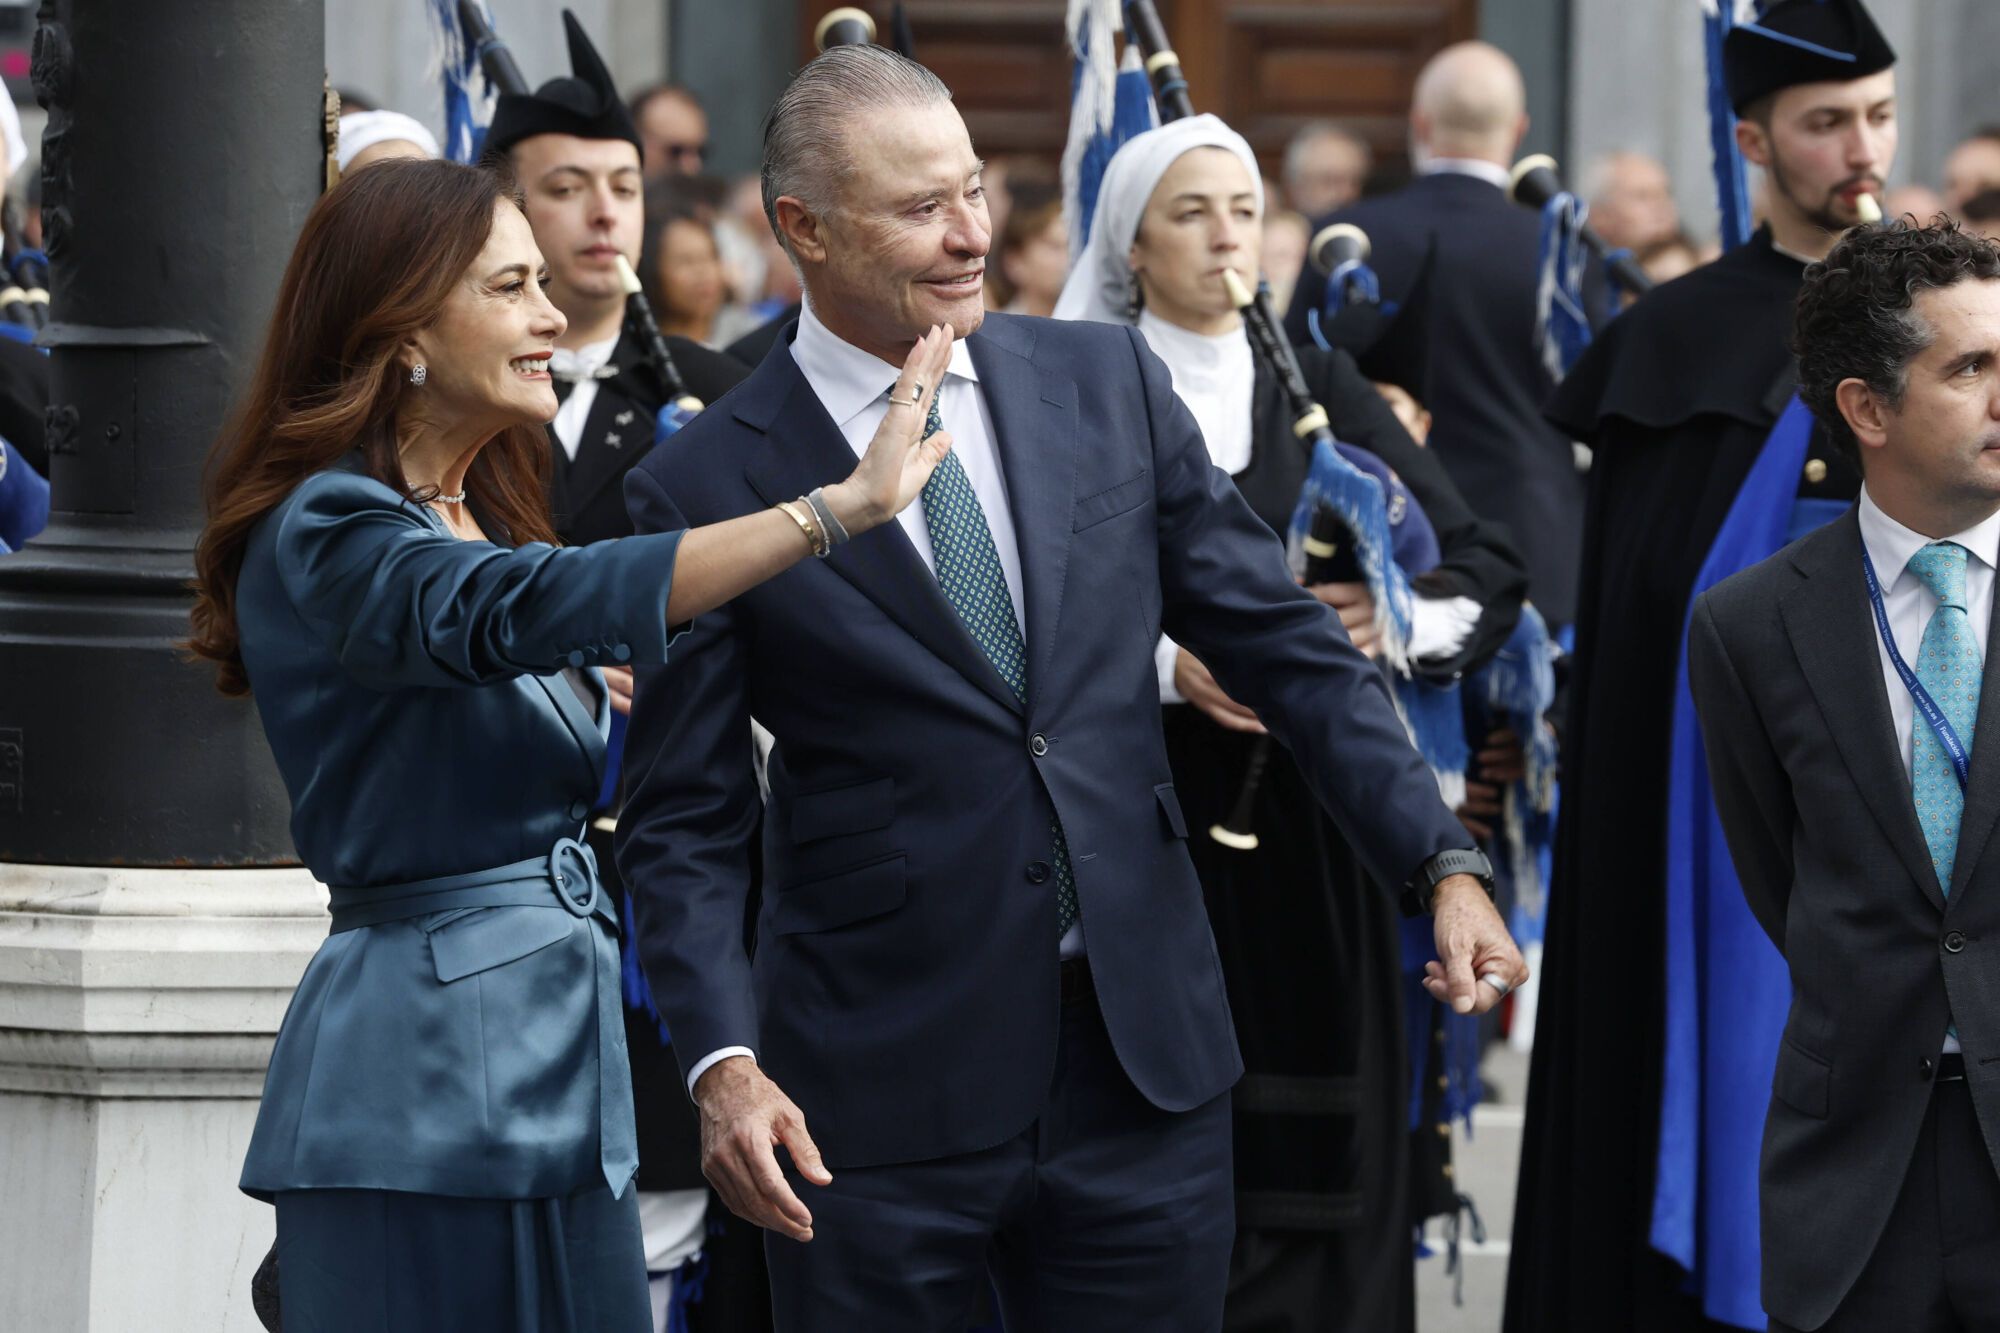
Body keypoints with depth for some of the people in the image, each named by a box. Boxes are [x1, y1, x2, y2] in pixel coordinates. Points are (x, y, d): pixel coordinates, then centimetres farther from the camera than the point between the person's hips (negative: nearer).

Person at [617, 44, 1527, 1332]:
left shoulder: (1109, 383, 6)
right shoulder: (706, 489, -4)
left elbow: (1282, 639, 8)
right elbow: (685, 824, -3)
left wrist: (1445, 862, -2)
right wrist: (724, 1064, -16)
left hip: (1147, 1066, 3)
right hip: (884, 1093, -3)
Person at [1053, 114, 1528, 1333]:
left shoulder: (1327, 392, 10)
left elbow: (1492, 569, 4)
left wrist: (1401, 621, -16)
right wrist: (1162, 663, -22)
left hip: (1310, 825, 3)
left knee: (1319, 1133, -1)